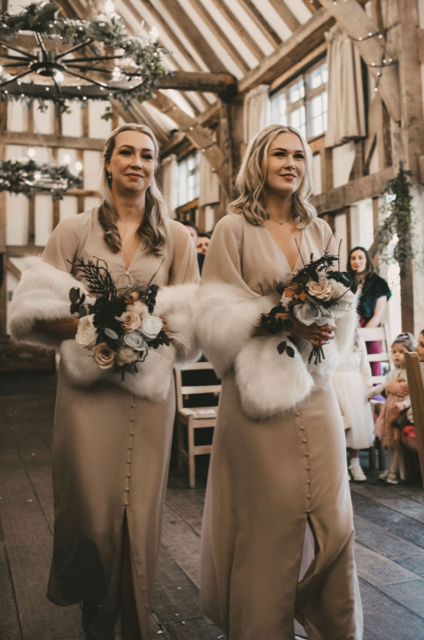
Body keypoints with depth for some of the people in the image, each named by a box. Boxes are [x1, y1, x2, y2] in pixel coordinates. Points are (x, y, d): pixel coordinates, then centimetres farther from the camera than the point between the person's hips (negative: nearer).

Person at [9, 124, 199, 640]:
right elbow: (34, 309, 1)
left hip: (149, 387, 1)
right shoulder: (75, 231, 7)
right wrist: (90, 327, -15)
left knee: (139, 508, 4)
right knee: (91, 507, -4)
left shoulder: (175, 238, 11)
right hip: (86, 383, -1)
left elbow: (192, 321, 7)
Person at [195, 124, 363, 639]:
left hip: (314, 388, 4)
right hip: (257, 389, -4)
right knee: (266, 517, 1)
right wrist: (283, 324, -17)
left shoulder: (319, 231, 14)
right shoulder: (234, 229, 1)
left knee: (329, 511, 6)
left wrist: (323, 327, -7)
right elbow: (218, 316, -6)